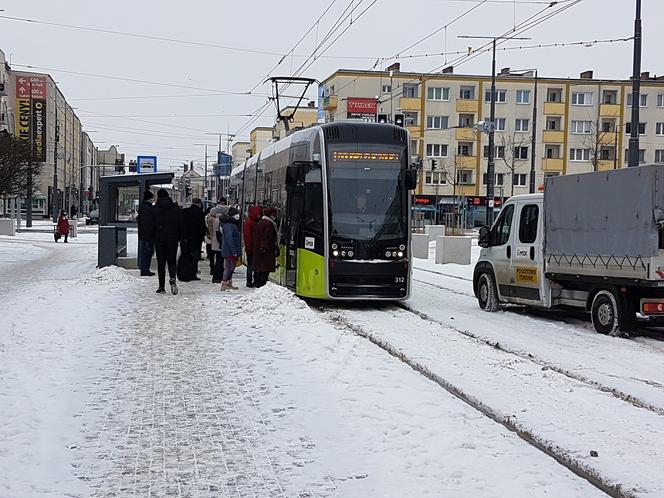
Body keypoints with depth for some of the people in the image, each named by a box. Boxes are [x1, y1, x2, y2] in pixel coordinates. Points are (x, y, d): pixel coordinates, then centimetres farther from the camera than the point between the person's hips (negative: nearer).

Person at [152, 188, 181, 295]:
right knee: (171, 261, 9)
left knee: (161, 263, 4)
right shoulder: (175, 208, 3)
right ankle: (172, 279, -18)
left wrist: (151, 238, 7)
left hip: (159, 239, -2)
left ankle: (162, 287, 3)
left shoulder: (155, 209, -4)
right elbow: (180, 225, 4)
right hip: (172, 239, 2)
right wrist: (179, 237, 12)